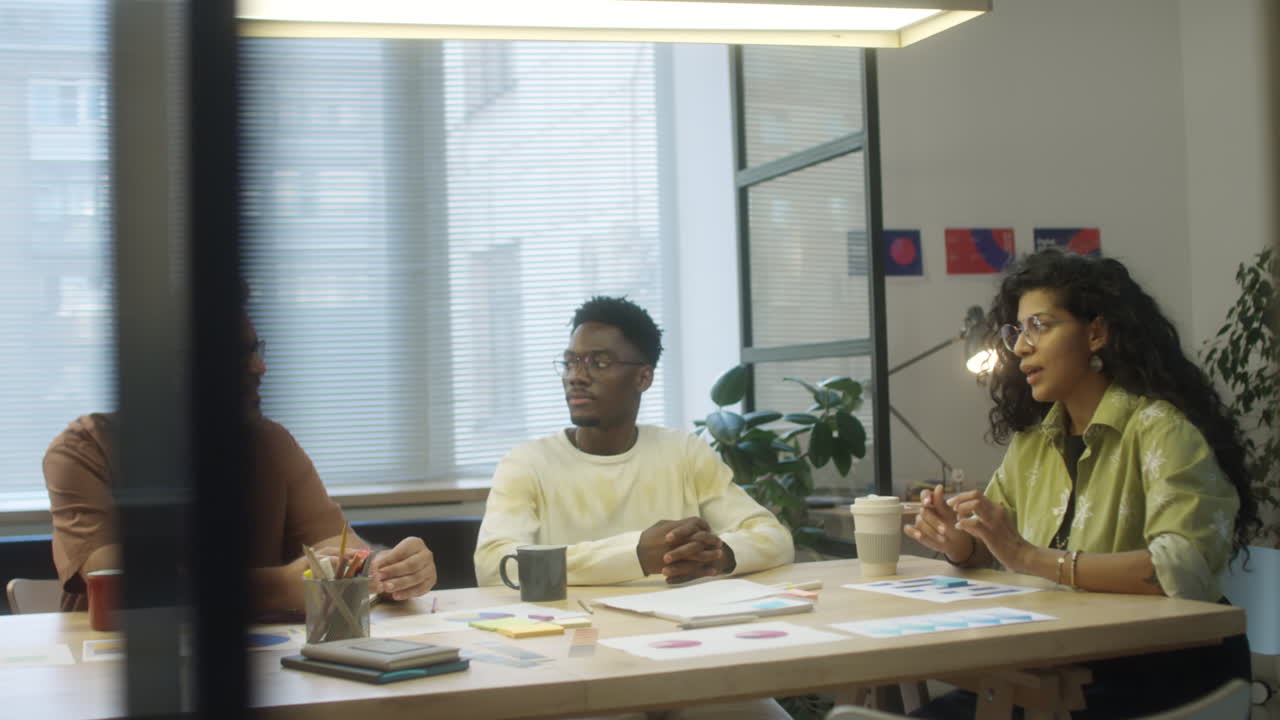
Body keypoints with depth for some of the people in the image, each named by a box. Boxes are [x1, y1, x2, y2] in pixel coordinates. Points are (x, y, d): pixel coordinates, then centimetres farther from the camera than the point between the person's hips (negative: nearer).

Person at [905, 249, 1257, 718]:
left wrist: (1032, 558, -29)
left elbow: (1187, 569, -27)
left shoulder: (1160, 428, -14)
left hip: (1161, 674, -6)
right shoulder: (1031, 439, 9)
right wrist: (960, 544, -8)